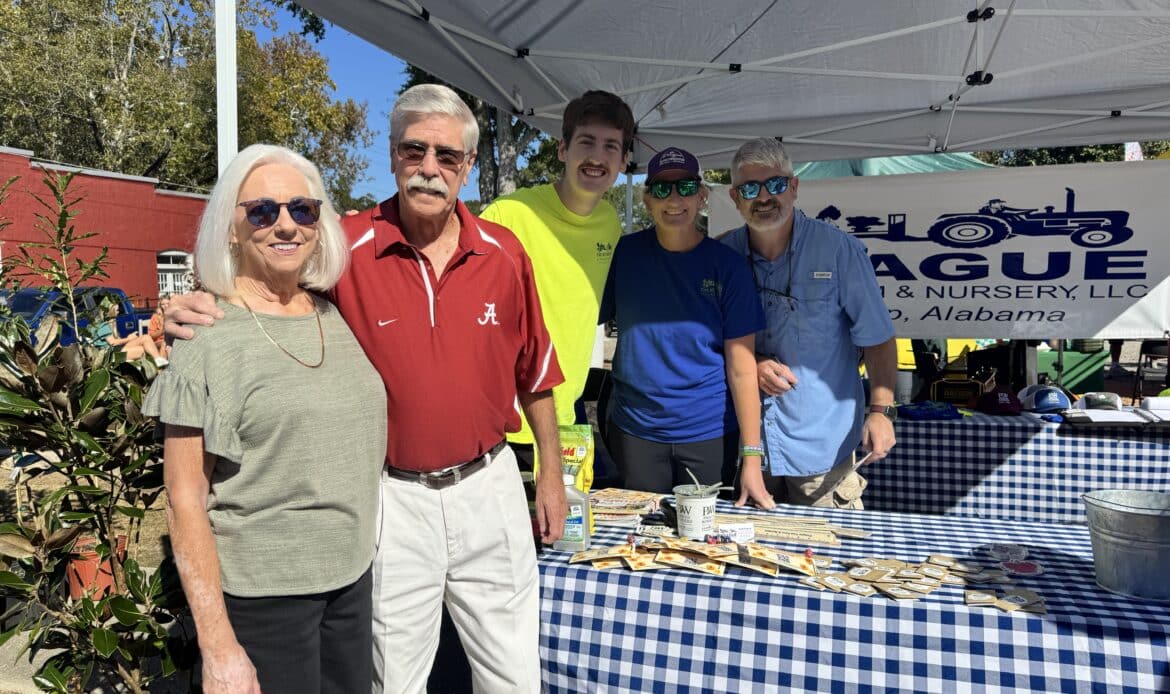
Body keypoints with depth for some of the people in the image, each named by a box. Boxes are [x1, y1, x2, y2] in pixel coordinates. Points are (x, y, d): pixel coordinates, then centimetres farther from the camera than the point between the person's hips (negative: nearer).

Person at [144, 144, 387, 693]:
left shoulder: (335, 318, 4)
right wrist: (218, 646, -15)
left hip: (352, 578, 6)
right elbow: (185, 501, -13)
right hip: (258, 593, -5)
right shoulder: (206, 338, -12)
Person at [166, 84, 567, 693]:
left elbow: (533, 371, 6)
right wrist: (196, 310, -22)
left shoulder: (504, 253, -3)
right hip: (393, 497, -1)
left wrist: (551, 469, 10)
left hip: (488, 484, 2)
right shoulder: (345, 249, -11)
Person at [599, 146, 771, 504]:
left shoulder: (726, 264, -6)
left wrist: (752, 457, -11)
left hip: (710, 433, -1)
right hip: (635, 430, 1)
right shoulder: (623, 254, -2)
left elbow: (741, 366, -8)